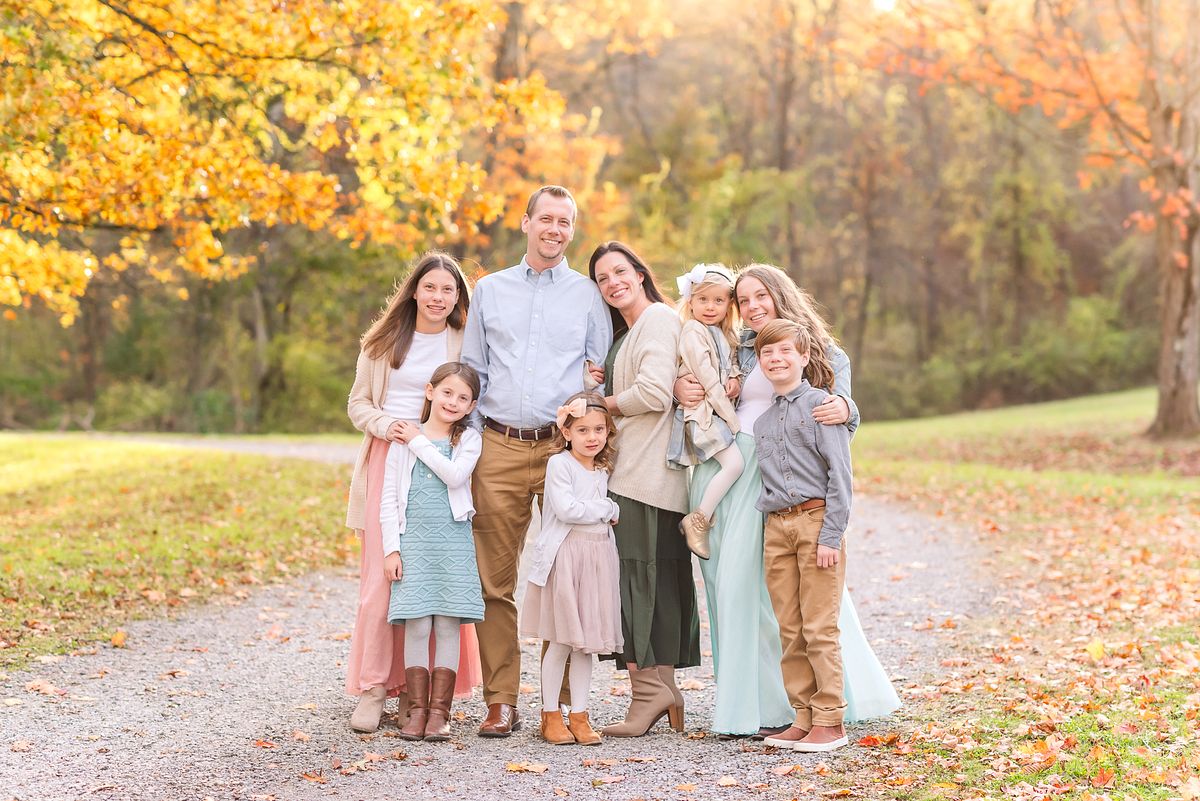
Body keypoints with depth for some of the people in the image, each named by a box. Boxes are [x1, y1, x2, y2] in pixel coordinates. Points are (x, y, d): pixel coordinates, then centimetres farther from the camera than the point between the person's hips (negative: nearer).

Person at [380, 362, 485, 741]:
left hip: (454, 542, 0)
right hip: (413, 539, 0)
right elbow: (388, 497, 5)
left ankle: (439, 710, 4)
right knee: (417, 625, -4)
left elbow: (455, 475, -14)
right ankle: (417, 709, 4)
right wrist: (391, 548, -1)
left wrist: (419, 442, -8)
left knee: (449, 625, -1)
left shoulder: (469, 439, 6)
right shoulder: (403, 440, 5)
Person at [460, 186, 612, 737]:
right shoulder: (490, 290, 14)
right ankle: (501, 703, 4)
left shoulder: (589, 295, 10)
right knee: (495, 581, -1)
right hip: (499, 448, 1)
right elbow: (471, 374, 16)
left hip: (565, 448, -1)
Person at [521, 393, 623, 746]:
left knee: (585, 642, 7)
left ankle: (579, 714, 12)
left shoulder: (602, 470, 15)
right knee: (560, 641, -2)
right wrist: (608, 509, -8)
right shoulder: (559, 463, -7)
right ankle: (550, 716, 7)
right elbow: (565, 508, -18)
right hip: (564, 556, -6)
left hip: (597, 555, 6)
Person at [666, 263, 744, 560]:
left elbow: (730, 363, 27)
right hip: (702, 412, -9)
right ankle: (697, 521, -15)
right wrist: (732, 419, -15)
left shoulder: (724, 335, 17)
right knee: (734, 463, -21)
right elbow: (708, 380, -14)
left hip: (721, 411, 9)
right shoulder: (693, 332, -10)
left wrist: (734, 378, 1)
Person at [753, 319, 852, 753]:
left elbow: (840, 474, -9)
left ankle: (830, 721, 2)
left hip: (816, 520, -6)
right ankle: (803, 717, 13)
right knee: (789, 631, 6)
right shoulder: (759, 418, 14)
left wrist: (831, 536, -13)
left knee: (819, 629, -5)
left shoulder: (819, 404, -4)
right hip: (776, 527, 6)